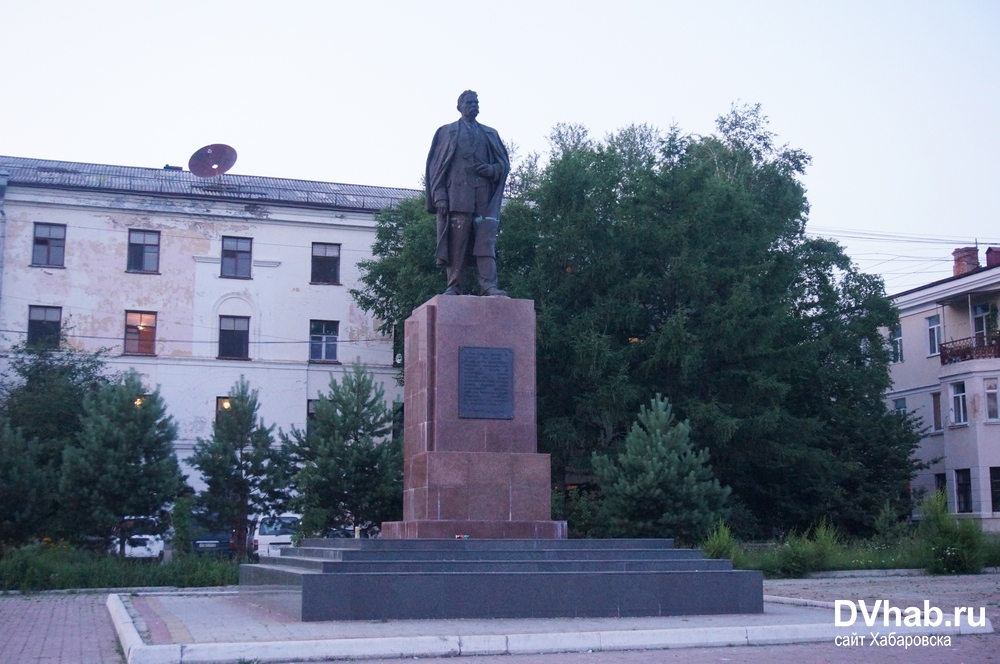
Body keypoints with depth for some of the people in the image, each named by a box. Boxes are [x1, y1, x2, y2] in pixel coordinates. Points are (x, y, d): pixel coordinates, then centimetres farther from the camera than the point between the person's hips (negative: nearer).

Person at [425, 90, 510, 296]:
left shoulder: (490, 134, 24)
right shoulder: (446, 132, 17)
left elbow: (505, 163, 19)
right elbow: (435, 164, 7)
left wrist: (492, 170, -5)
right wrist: (439, 195, -7)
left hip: (485, 194, 2)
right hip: (457, 193, -2)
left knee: (486, 238, -10)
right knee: (456, 239, -8)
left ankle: (489, 285, -18)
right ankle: (454, 286, -8)